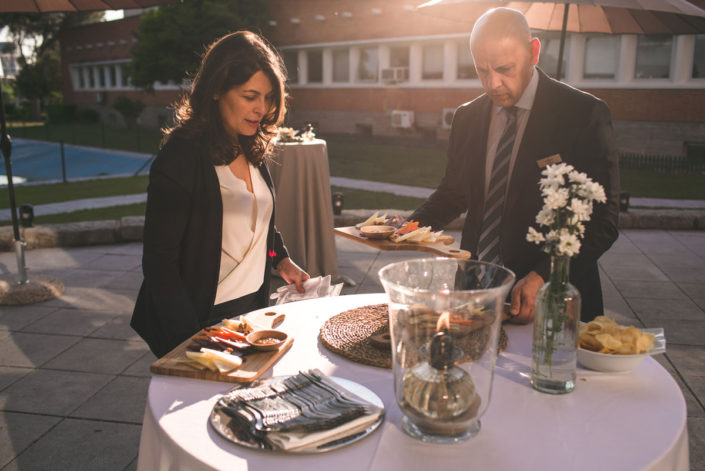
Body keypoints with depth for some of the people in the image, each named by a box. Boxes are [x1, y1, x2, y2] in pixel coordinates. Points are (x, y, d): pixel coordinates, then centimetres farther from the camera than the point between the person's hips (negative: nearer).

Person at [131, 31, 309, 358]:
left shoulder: (252, 147, 2)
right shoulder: (181, 156, -20)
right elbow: (158, 261, -19)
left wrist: (281, 259, 3)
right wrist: (190, 340, -22)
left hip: (253, 305, 7)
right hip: (204, 318, -7)